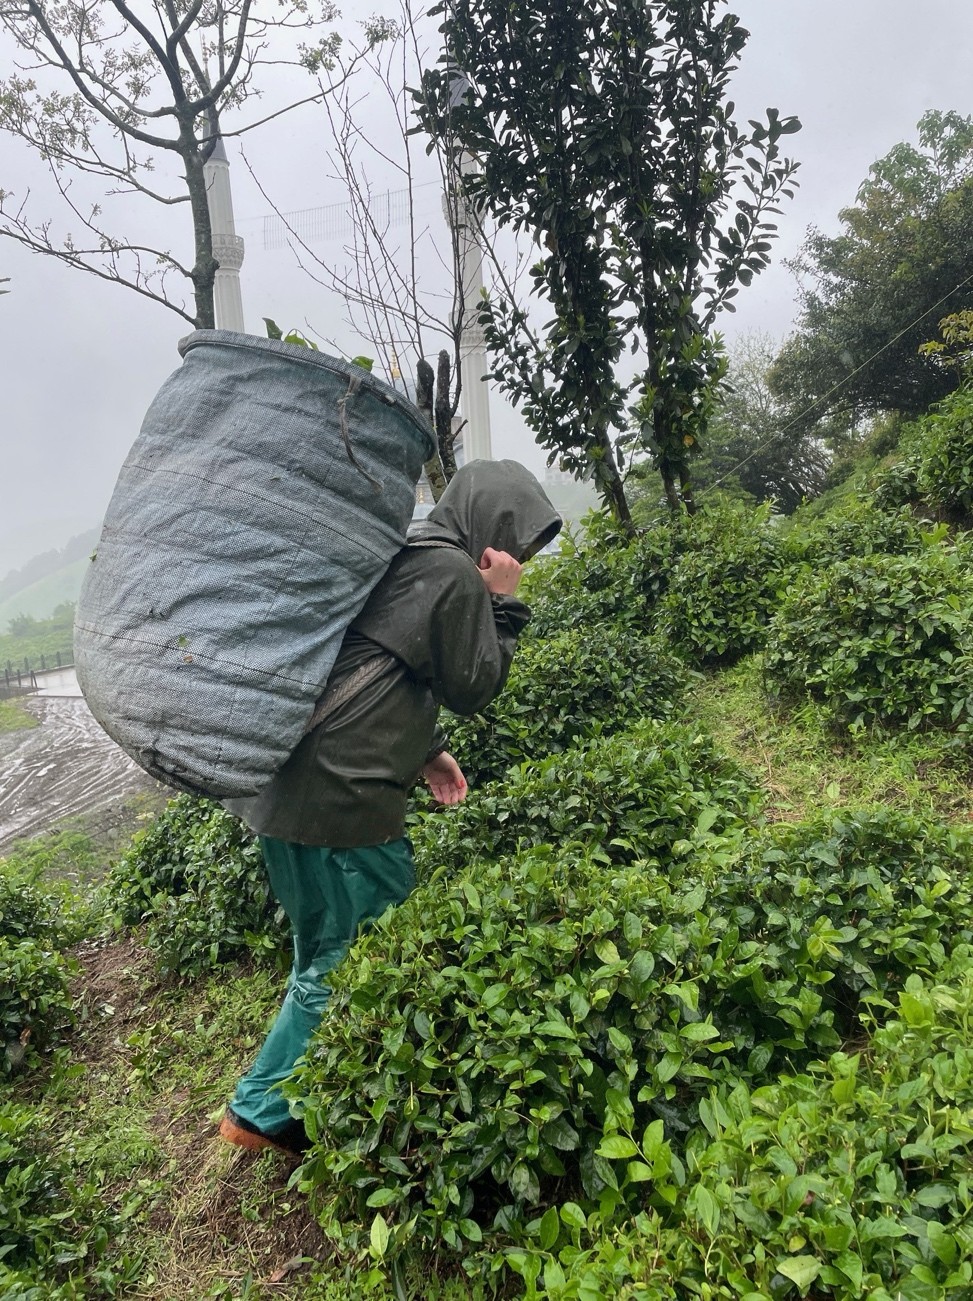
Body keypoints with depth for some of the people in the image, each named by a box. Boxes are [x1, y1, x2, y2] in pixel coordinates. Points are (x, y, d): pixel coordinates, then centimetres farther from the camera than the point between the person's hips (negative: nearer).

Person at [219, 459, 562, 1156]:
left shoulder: (402, 555, 17)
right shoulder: (455, 575, -13)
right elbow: (472, 688, -5)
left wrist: (427, 749, 18)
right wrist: (502, 603, 0)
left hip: (288, 779, 10)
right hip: (338, 801, -10)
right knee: (343, 960, 8)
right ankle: (264, 1112, 26)